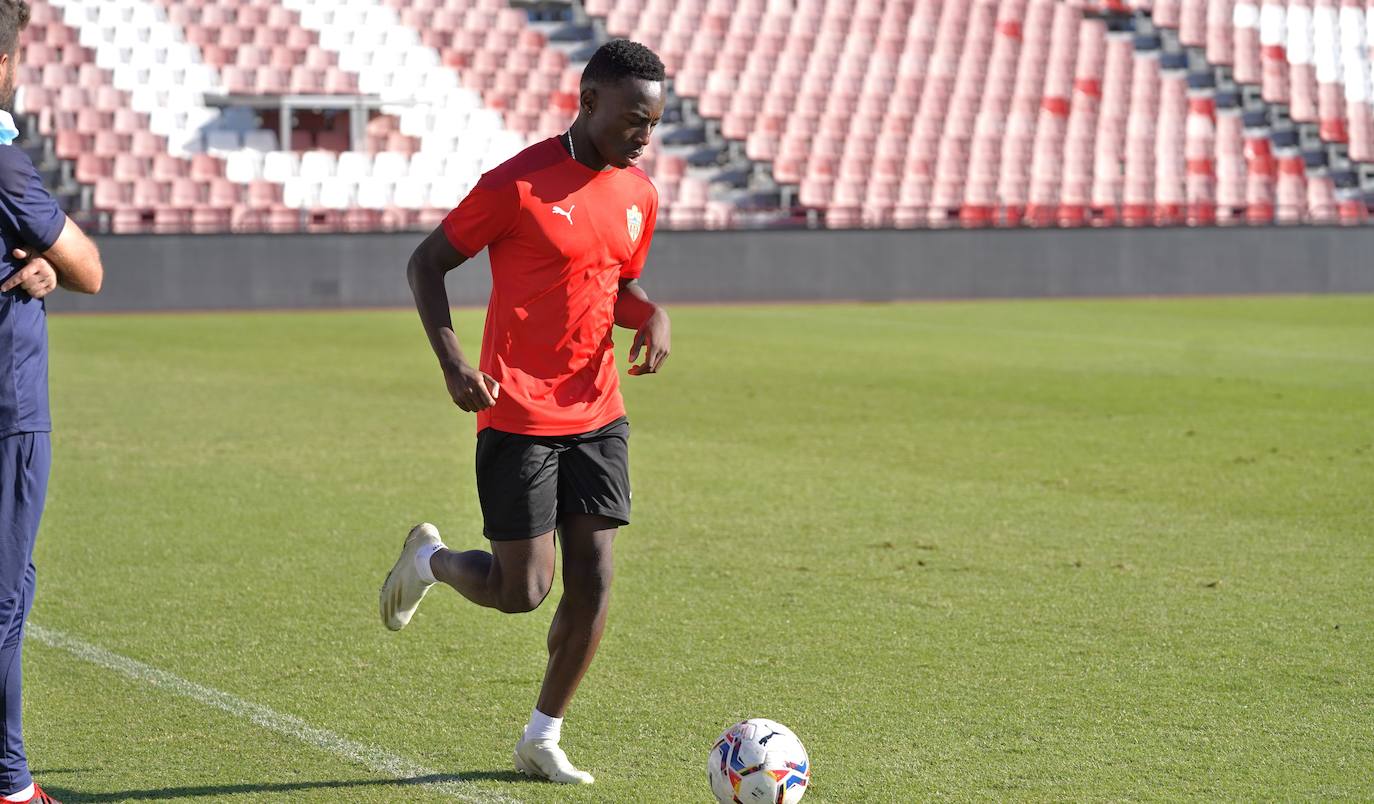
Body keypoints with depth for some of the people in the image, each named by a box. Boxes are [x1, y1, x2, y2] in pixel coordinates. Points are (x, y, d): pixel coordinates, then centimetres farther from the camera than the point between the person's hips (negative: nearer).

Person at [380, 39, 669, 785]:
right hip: (517, 415, -6)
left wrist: (652, 315, -1)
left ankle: (542, 739, 14)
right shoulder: (518, 185, -13)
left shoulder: (638, 195, 7)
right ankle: (429, 559, 26)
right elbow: (426, 262, -6)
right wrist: (452, 360, -18)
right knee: (522, 590, -7)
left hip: (597, 415, 6)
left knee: (592, 581, 0)